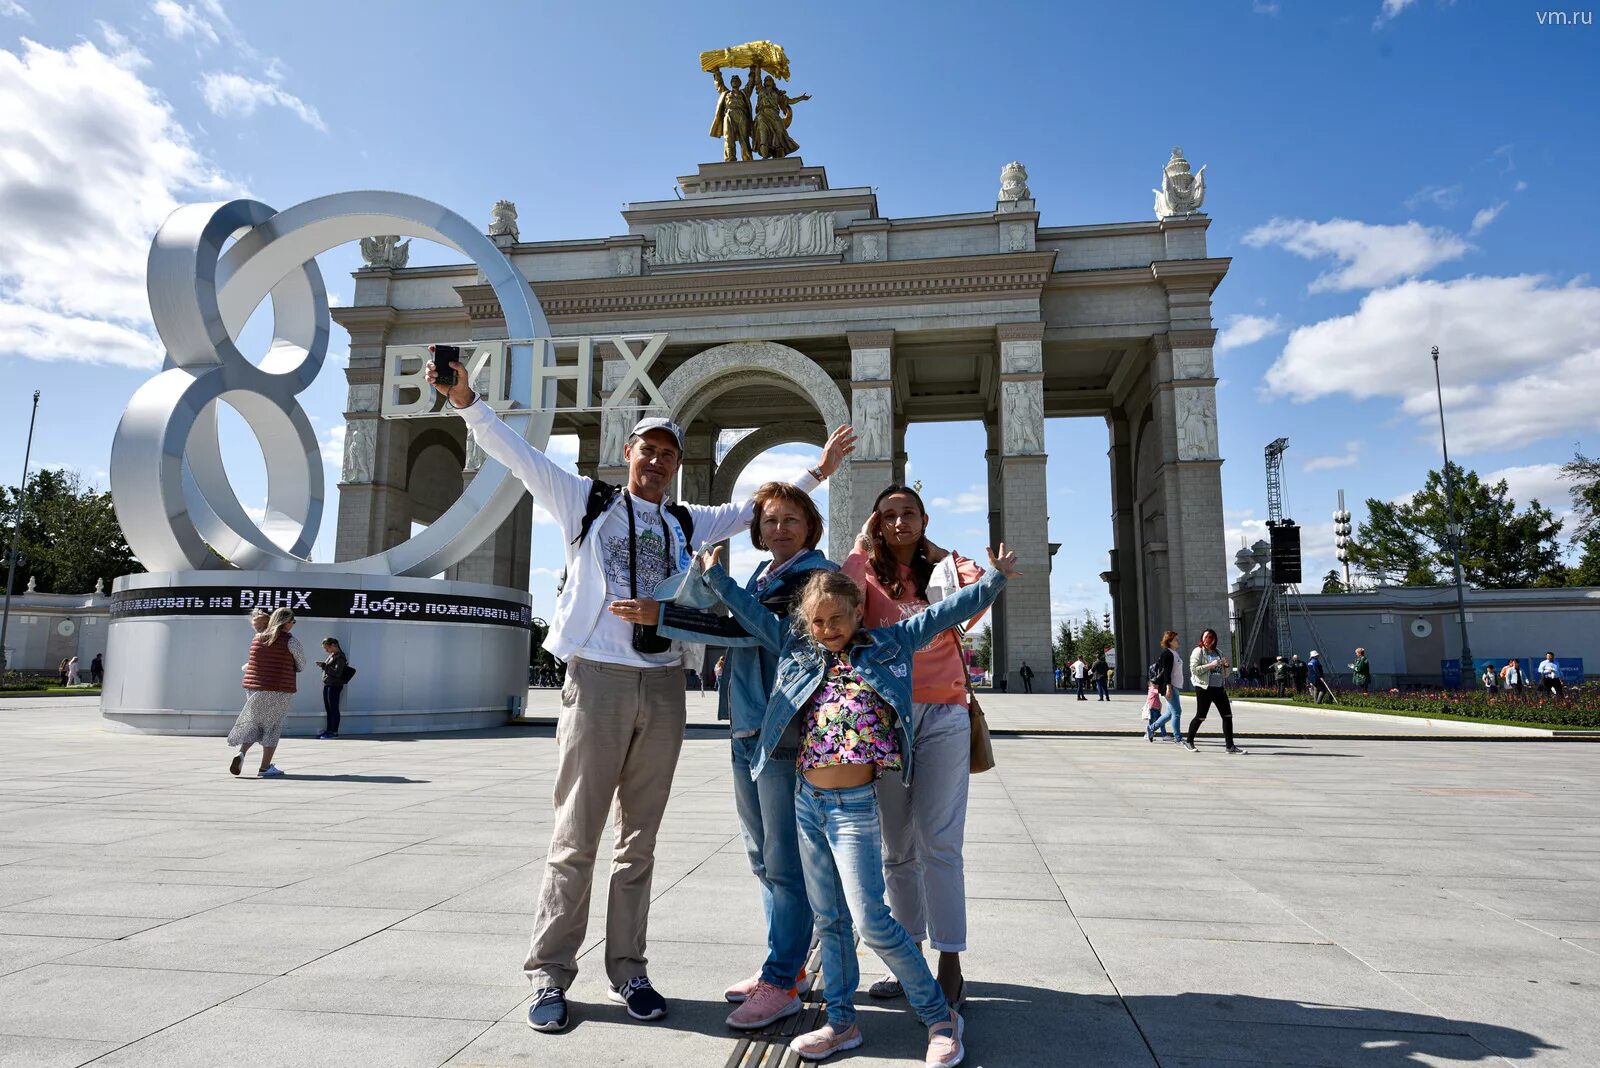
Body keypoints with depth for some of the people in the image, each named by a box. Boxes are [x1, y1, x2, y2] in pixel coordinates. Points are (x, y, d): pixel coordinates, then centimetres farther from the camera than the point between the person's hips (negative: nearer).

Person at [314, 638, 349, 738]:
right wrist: (322, 665, 9)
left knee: (333, 709, -5)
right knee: (328, 709, 13)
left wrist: (323, 665, -23)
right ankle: (329, 730, 20)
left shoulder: (340, 657, -13)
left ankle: (334, 732, 0)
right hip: (327, 685, 9)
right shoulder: (331, 655, 14)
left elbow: (337, 672, -22)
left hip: (334, 686, -9)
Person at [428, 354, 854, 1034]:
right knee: (575, 838, 0)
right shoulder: (586, 500, 7)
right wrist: (466, 402, -13)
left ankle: (627, 972, 20)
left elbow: (755, 506, 23)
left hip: (663, 685, 4)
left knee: (639, 841, 10)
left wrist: (815, 474, 20)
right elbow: (518, 455, -1)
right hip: (597, 679, -3)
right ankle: (549, 977, 12)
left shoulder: (686, 523, 16)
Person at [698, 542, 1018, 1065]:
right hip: (809, 803, 5)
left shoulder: (888, 645, 1)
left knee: (872, 921, -5)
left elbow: (944, 611, 0)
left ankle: (940, 1016, 12)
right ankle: (841, 1022, 26)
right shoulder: (798, 649, 8)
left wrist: (993, 580, -5)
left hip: (854, 807, -4)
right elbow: (752, 612, 16)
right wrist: (717, 575, 16)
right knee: (830, 918, 13)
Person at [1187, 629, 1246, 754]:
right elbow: (1194, 669, -13)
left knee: (1228, 716, 0)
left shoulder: (1218, 653, 18)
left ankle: (1230, 745, 4)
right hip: (1204, 688, -6)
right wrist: (1210, 665, -18)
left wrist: (1226, 665, 2)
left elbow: (1225, 674, 22)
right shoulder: (1198, 651, 0)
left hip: (1219, 688, 6)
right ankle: (1189, 742, 15)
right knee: (1200, 717, -1)